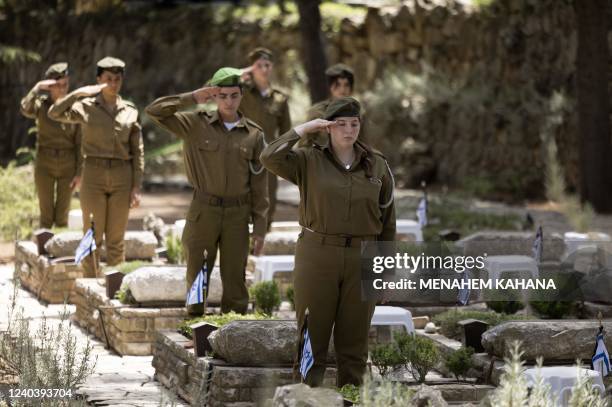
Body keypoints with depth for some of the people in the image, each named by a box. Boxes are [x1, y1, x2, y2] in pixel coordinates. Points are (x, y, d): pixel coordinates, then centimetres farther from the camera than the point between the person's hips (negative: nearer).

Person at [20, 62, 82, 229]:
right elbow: (25, 110, -29)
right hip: (44, 165, -1)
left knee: (62, 216, 3)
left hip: (67, 166, 1)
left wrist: (79, 172, -4)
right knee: (46, 216, 0)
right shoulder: (40, 104, -4)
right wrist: (37, 87, -28)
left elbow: (79, 143, 0)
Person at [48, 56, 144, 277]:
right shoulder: (86, 107, 1)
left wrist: (136, 187, 0)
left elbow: (138, 151, 6)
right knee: (93, 238, -1)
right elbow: (55, 113, -16)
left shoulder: (130, 111, 6)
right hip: (93, 176, -2)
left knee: (116, 240, 5)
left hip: (122, 178, 2)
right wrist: (79, 92, -19)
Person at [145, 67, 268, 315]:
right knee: (197, 278, 5)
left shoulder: (254, 135, 3)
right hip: (203, 211, -1)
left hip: (237, 213, 1)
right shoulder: (197, 124, 0)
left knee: (234, 280, 4)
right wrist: (192, 98, -10)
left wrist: (260, 229, 3)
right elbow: (155, 111, -7)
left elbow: (259, 185, 5)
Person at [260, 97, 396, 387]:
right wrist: (303, 129, -12)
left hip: (362, 258, 2)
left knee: (354, 337, 8)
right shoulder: (309, 161, 0)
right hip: (317, 255, -1)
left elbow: (387, 222, 8)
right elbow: (270, 158, -17)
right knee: (312, 333, 4)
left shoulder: (377, 166, 5)